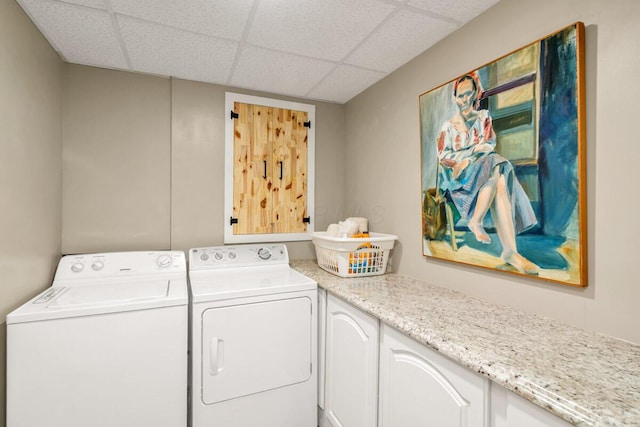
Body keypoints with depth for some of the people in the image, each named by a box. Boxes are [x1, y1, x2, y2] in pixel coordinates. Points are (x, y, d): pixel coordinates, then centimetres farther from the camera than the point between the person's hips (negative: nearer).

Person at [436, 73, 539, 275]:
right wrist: (474, 150, -12)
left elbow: (491, 144, 8)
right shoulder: (449, 126, 12)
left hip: (484, 166, 2)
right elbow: (443, 156, 2)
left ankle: (510, 250, -41)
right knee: (494, 169, -35)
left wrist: (467, 157, -12)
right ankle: (476, 222, -29)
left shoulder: (483, 116, 19)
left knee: (500, 183, -34)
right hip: (459, 174, -2)